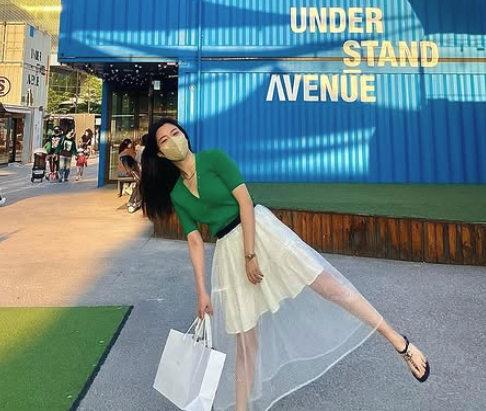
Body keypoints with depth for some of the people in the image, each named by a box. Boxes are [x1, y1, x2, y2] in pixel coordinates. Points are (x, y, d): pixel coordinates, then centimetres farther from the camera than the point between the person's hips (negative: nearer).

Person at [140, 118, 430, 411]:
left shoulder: (213, 157, -4)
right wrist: (201, 290, 0)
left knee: (327, 284, -11)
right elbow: (195, 241, 5)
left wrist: (250, 254, -16)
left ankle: (401, 344, 3)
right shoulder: (176, 195, 8)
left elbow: (245, 201, -11)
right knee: (246, 340, 9)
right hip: (228, 253, 4)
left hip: (259, 231, -3)